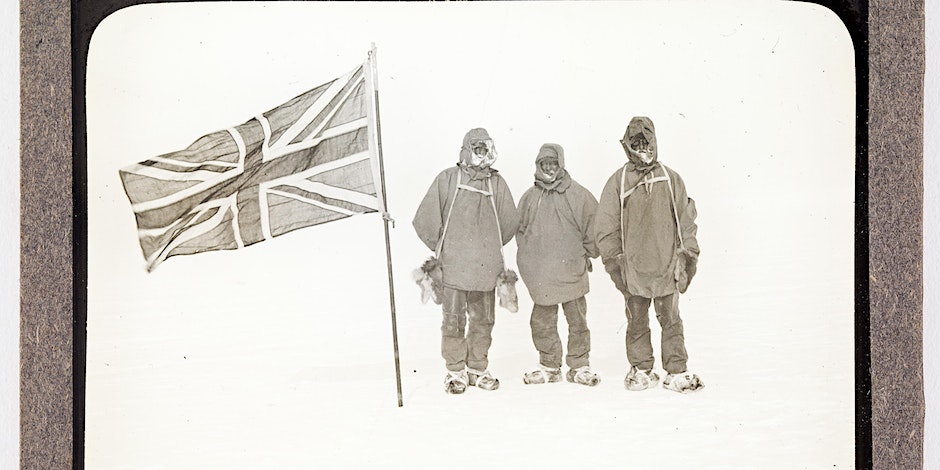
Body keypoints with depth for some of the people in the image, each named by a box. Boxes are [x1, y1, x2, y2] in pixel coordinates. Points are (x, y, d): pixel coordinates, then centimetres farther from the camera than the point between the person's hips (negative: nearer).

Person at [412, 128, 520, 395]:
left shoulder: (497, 184, 8)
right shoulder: (447, 179, 0)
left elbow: (510, 223, 17)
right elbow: (425, 221, 1)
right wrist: (442, 249, 7)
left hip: (486, 269, 3)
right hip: (453, 267, -3)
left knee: (483, 321, 10)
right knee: (453, 321, 0)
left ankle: (478, 369, 24)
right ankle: (455, 372, 13)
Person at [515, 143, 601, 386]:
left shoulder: (578, 195, -1)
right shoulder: (529, 198, 7)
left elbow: (594, 226, 4)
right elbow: (519, 230, 16)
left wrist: (586, 254, 6)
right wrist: (528, 258, 8)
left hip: (572, 273, -2)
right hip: (540, 276, 2)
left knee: (577, 321, 5)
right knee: (542, 322, 6)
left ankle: (579, 366, 17)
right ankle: (549, 366, 20)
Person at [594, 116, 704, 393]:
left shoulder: (671, 179, 5)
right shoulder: (618, 182, 1)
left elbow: (686, 221, 9)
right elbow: (605, 227, 3)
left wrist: (688, 256, 6)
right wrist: (614, 261, -1)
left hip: (666, 267, 0)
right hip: (633, 268, 0)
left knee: (671, 321, 4)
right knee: (637, 322, 9)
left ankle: (677, 372, 11)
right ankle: (641, 370, 22)